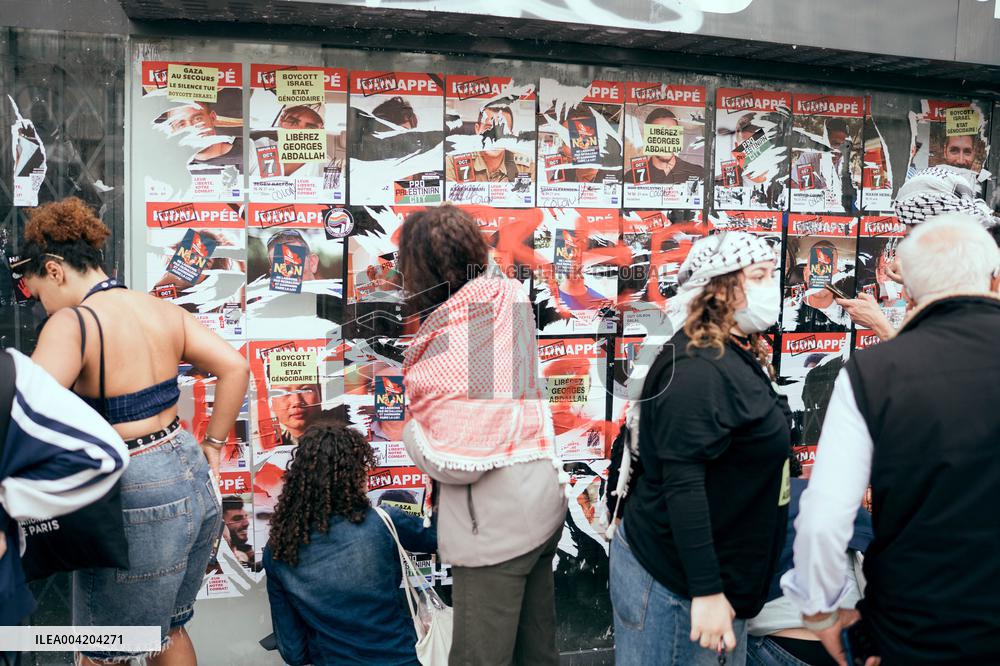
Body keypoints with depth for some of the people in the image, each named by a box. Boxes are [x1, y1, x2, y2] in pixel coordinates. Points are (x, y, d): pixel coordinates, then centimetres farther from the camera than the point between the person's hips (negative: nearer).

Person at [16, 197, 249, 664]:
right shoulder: (163, 310, 4)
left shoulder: (71, 323, -16)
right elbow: (235, 368, 3)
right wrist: (211, 446, 8)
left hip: (136, 499, -7)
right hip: (192, 478, 7)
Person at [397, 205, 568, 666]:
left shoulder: (449, 346, -23)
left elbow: (458, 462, -25)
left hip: (495, 528, -8)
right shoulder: (510, 296, -2)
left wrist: (410, 433, -7)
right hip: (544, 504, 8)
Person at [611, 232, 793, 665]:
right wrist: (706, 591, -25)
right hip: (675, 583, -9)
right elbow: (682, 484, -26)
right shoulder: (698, 370, -22)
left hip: (723, 576, 9)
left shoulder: (740, 357, 8)